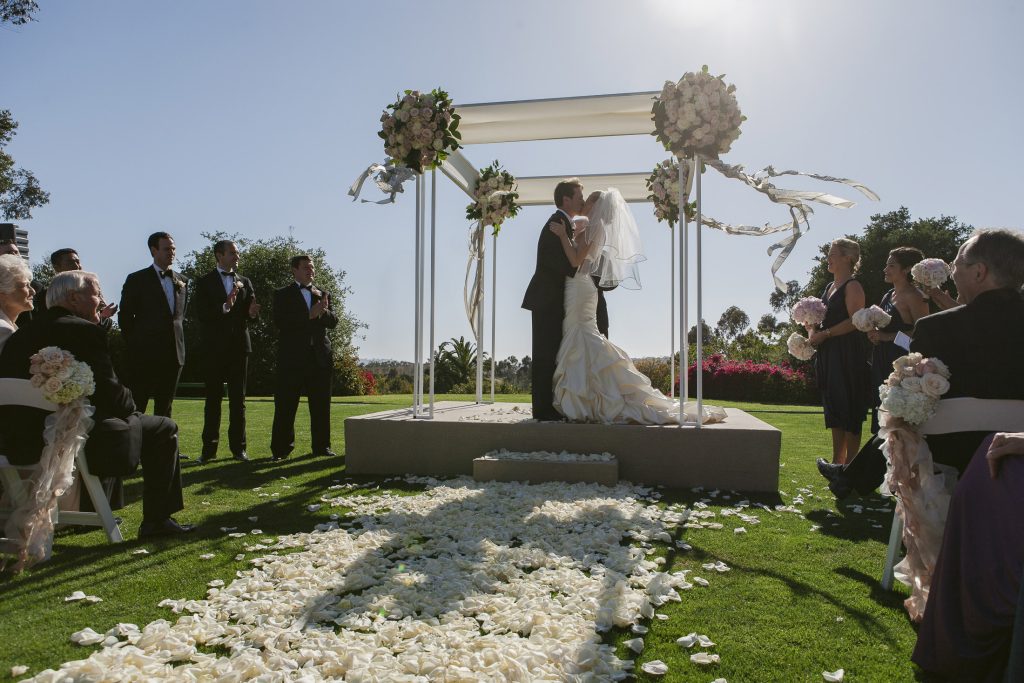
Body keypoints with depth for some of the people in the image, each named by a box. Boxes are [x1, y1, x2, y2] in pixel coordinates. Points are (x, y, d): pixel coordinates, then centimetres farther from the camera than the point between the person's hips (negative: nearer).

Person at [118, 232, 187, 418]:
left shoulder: (180, 281, 12)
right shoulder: (137, 279, -1)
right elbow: (125, 317, 1)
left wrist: (177, 340, 13)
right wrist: (135, 345, 2)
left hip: (173, 353, 5)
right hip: (145, 354, -4)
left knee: (165, 406, 9)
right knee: (136, 408, -2)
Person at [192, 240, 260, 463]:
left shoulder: (245, 282, 13)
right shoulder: (205, 282, 2)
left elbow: (251, 313, 8)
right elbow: (201, 313, -9)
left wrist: (252, 311, -14)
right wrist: (224, 307, -22)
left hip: (239, 346, 3)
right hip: (214, 347, -3)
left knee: (238, 399, 5)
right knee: (213, 398, 2)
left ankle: (238, 447, 10)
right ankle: (209, 449, 7)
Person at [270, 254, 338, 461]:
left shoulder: (323, 295, 18)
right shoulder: (282, 294, 6)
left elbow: (333, 322, 6)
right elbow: (279, 322, -10)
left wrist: (323, 311, -15)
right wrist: (309, 315, -17)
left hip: (320, 357, 4)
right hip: (292, 358, -3)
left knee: (321, 405, 5)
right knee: (285, 406, -2)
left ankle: (321, 446, 13)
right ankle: (280, 449, 4)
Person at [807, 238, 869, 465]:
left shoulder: (852, 286, -8)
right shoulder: (830, 287, 18)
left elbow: (855, 321, -19)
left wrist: (825, 334, -16)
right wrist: (812, 330, 2)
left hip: (847, 353, -9)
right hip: (828, 355, 9)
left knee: (848, 408, -4)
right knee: (834, 409, 12)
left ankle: (850, 463, 3)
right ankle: (837, 461, 19)